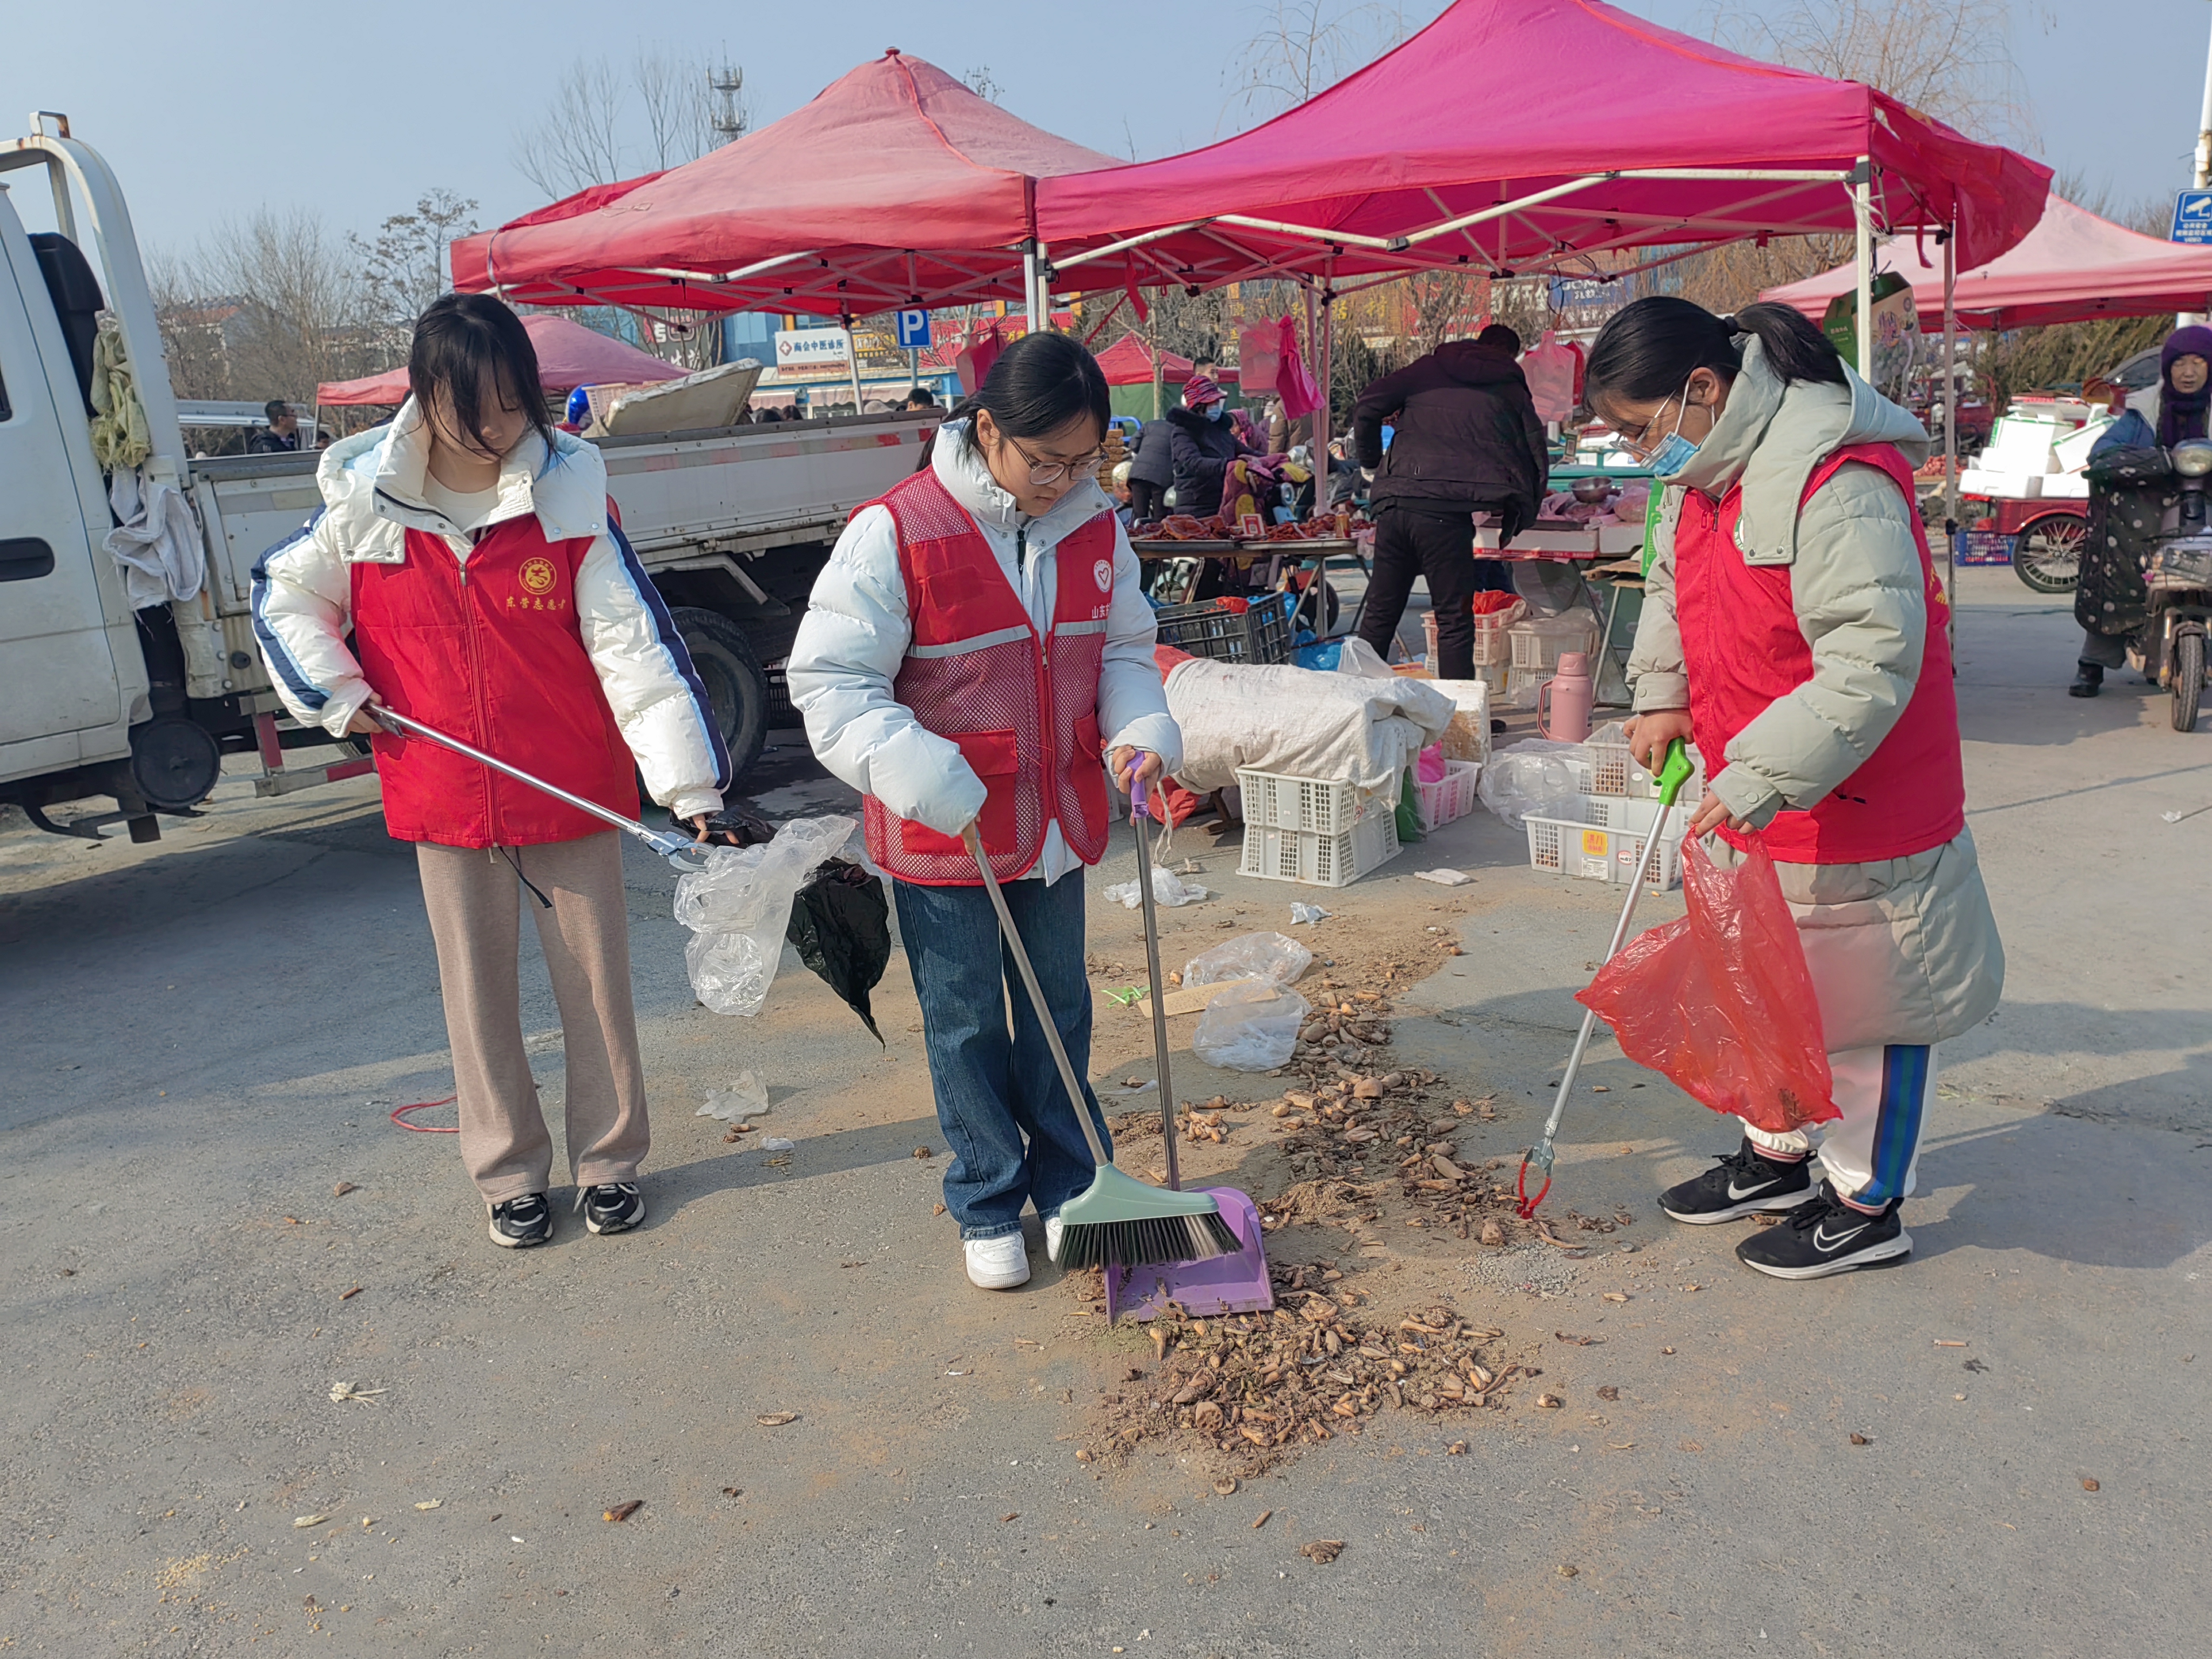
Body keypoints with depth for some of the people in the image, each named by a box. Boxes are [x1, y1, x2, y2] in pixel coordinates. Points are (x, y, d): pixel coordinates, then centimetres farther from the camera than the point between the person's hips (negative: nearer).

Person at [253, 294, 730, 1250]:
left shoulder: (569, 492, -10)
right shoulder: (366, 501, -4)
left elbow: (632, 643, -15)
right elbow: (282, 598, 13)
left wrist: (691, 783, -21)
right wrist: (339, 699, -1)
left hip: (573, 795, -1)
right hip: (443, 802, 2)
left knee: (596, 984, 10)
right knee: (479, 994, 13)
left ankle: (609, 1160, 28)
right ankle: (510, 1173, 30)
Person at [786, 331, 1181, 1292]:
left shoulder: (1095, 530, 0)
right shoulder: (896, 532, -18)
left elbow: (1123, 649, 12)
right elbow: (831, 681, -16)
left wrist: (1140, 728, -8)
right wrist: (923, 778, -27)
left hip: (1058, 821, 5)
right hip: (940, 836, -5)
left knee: (1059, 1009, 18)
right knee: (966, 1026, 9)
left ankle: (1070, 1186, 36)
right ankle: (988, 1208, 28)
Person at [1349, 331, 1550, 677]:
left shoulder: (1428, 369, 20)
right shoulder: (1510, 390, 16)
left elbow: (1366, 407, 13)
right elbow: (1536, 459, 14)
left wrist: (1372, 461, 26)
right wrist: (1518, 518, 25)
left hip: (1392, 501, 3)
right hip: (1446, 509, -3)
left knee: (1380, 614, 12)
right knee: (1455, 620, 1)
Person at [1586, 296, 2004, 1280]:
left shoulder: (1841, 487, -27)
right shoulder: (1703, 476, 3)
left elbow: (1871, 664, -31)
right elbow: (1675, 590, 20)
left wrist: (1759, 778, -32)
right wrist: (1664, 697, 7)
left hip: (1857, 807, -9)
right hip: (1753, 795, 9)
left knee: (1865, 997, 6)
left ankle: (1868, 1207, 24)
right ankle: (1777, 1158, 41)